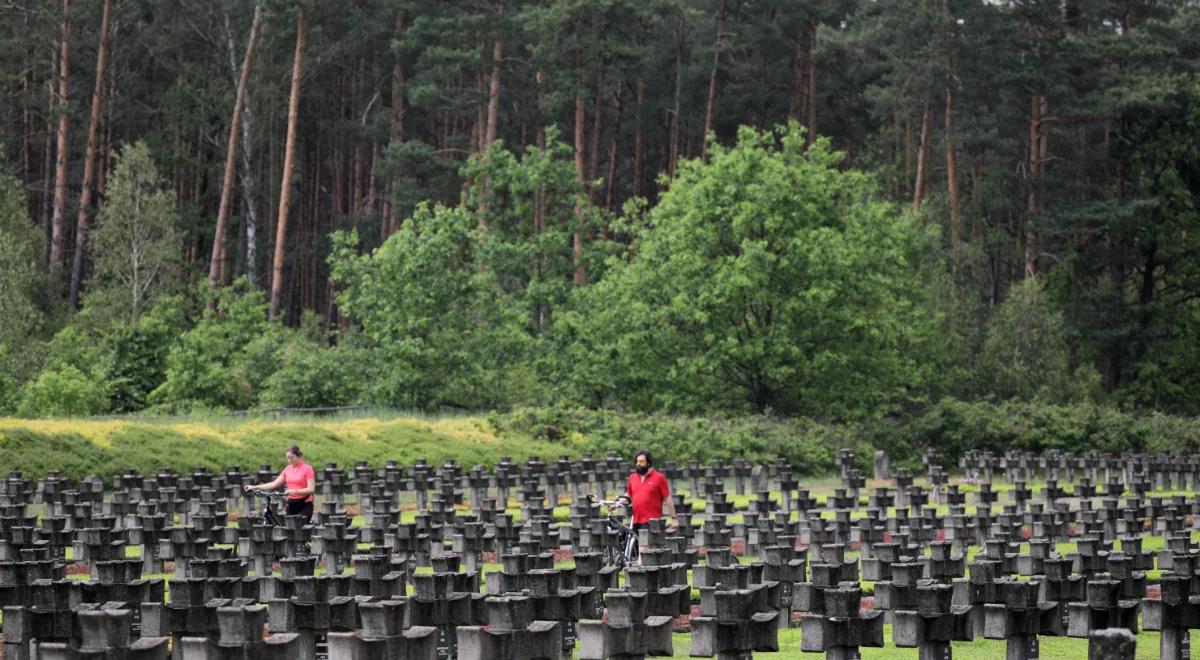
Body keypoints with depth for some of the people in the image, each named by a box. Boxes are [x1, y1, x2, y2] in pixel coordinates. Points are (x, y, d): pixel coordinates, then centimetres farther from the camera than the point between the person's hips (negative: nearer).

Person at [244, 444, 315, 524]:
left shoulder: (307, 469, -7)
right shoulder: (288, 469, 10)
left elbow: (311, 489, -13)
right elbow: (274, 484, 10)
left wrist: (295, 491, -26)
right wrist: (255, 487, 3)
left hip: (304, 505, -6)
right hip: (291, 504, 6)